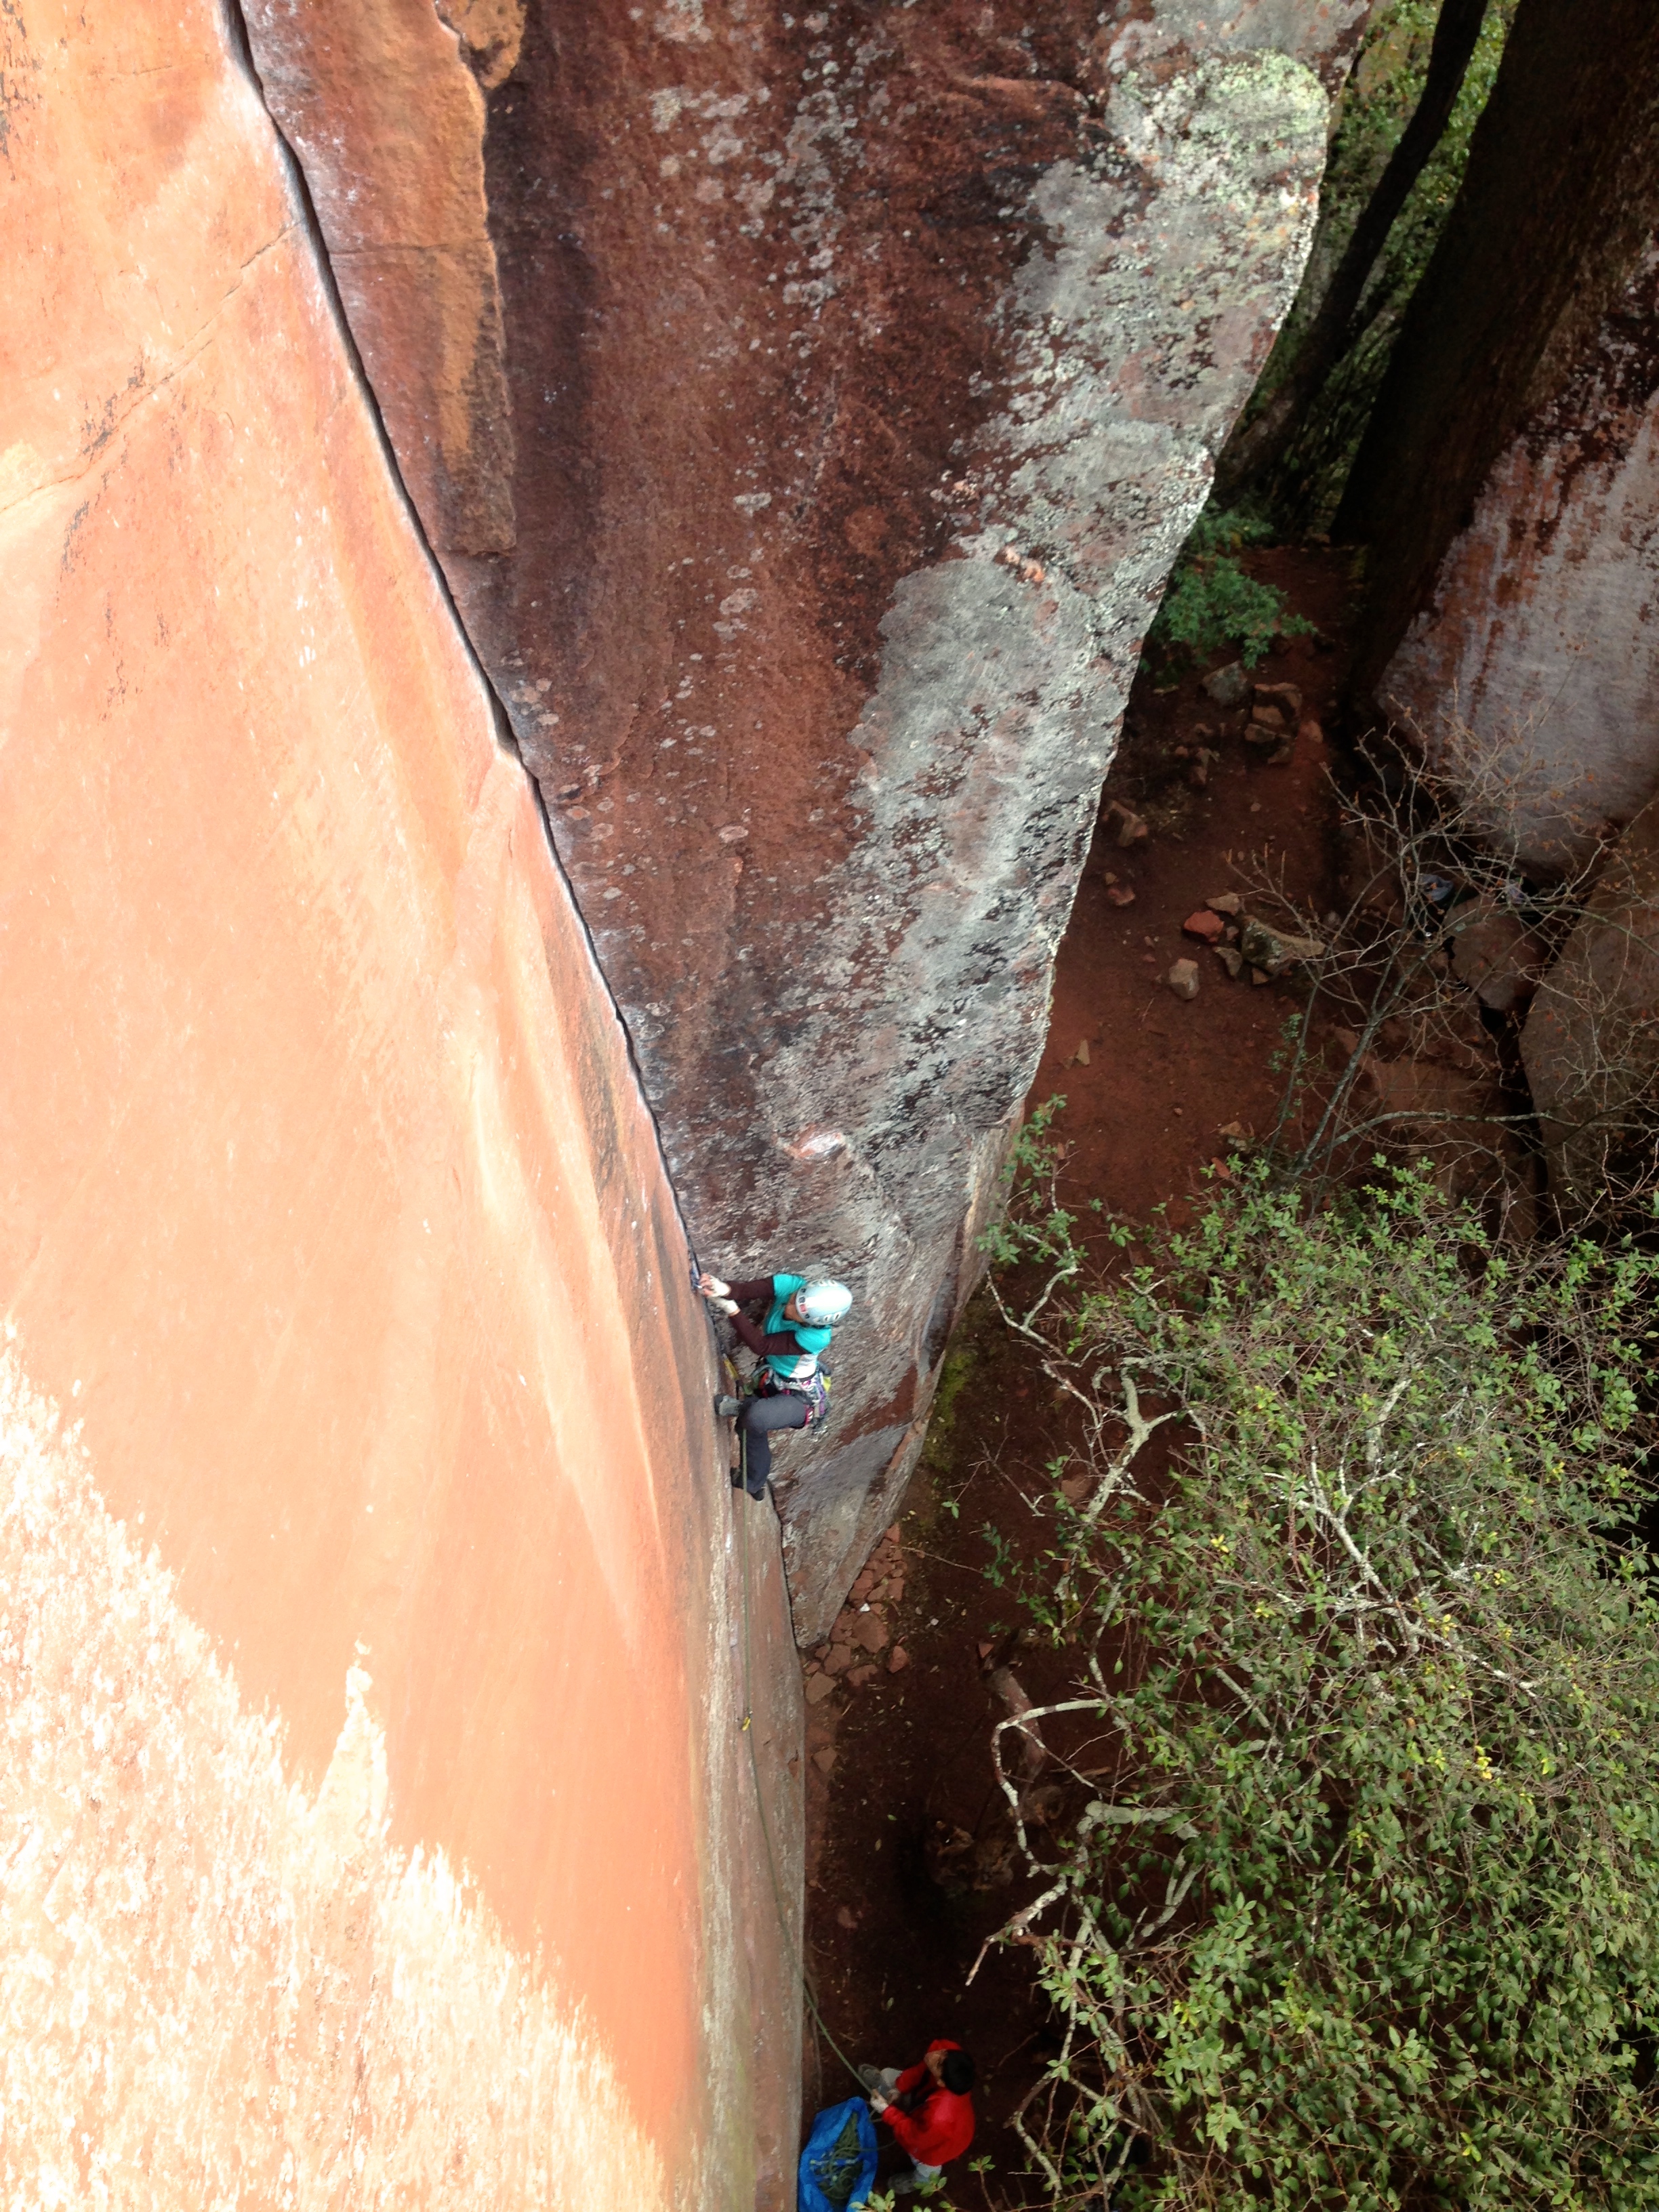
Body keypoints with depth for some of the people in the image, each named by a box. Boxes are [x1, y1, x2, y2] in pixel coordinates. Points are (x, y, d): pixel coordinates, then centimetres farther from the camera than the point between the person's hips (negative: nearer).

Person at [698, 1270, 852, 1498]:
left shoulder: (816, 1338, -36)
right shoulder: (791, 1285, -23)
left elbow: (761, 1346, -32)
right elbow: (747, 1291, -33)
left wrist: (730, 1308, -40)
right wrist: (724, 1289, -55)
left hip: (800, 1399, -7)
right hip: (771, 1384, 7)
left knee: (755, 1417, -33)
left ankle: (738, 1409, 1)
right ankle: (756, 1485, 42)